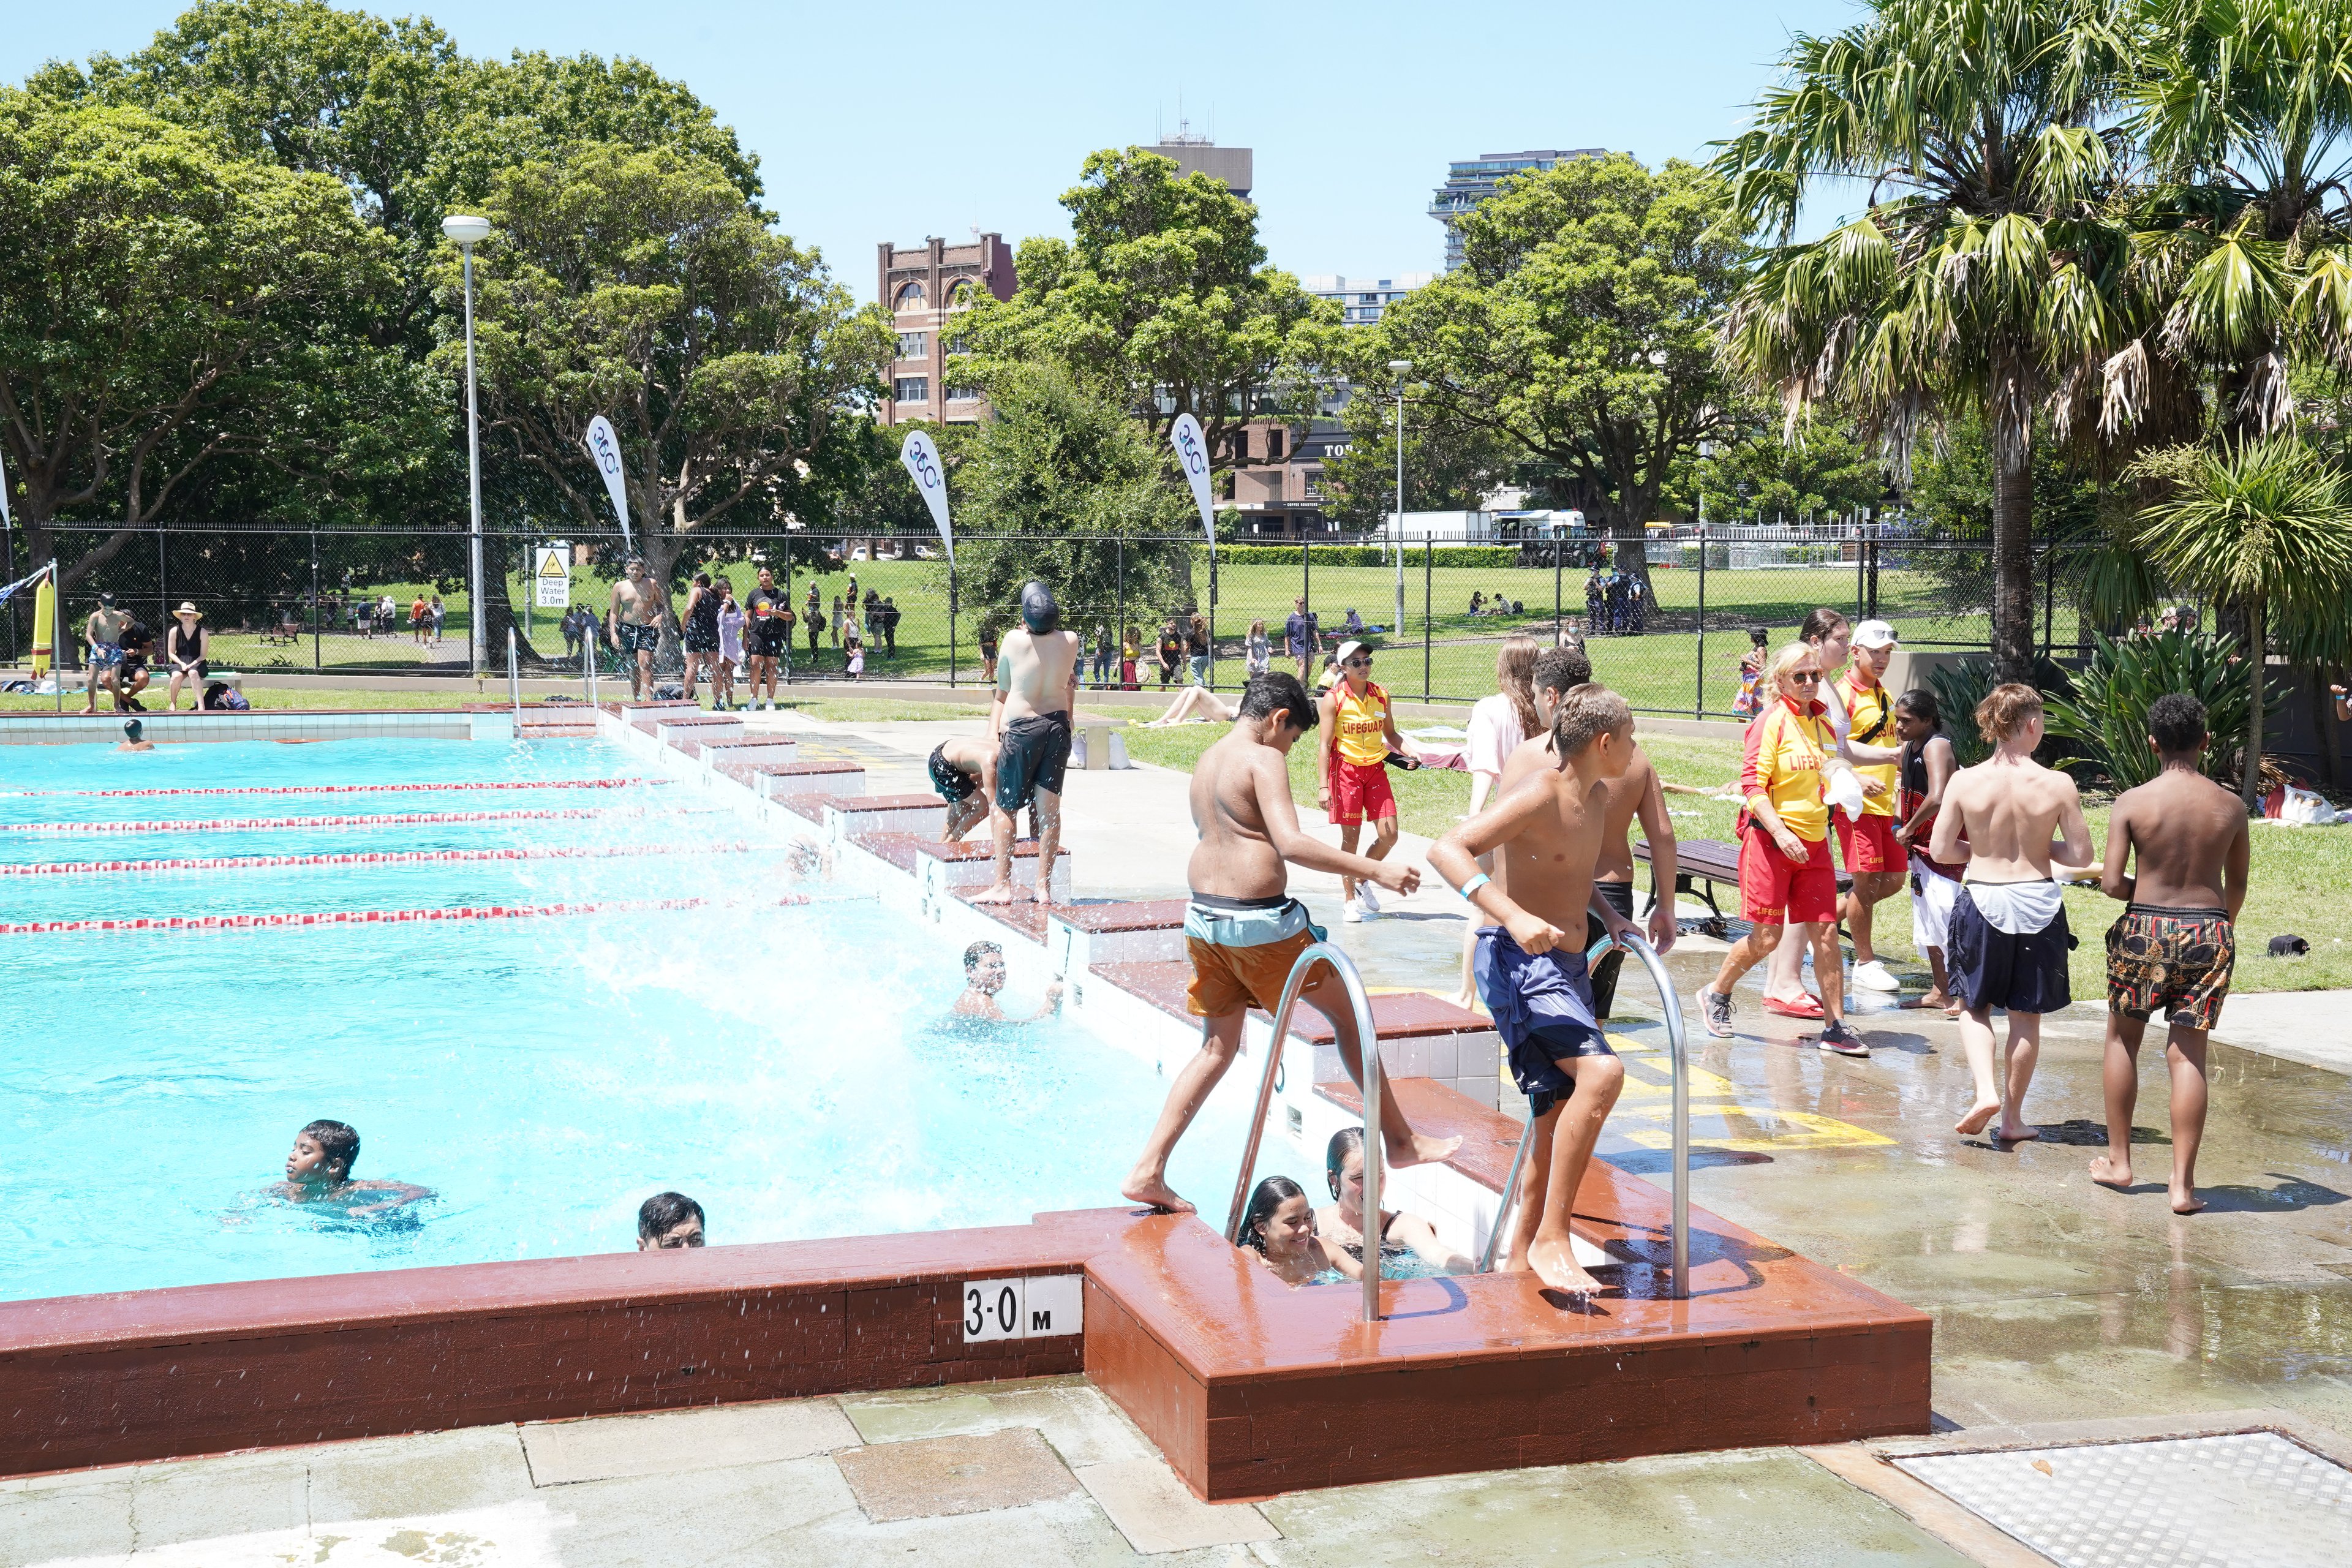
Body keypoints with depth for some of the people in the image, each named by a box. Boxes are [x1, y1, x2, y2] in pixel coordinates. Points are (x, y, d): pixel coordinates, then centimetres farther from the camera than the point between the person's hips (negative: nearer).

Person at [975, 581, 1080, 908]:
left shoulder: (1014, 640, -13)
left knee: (1005, 807, 8)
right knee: (1049, 807, 6)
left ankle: (1003, 885, 8)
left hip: (1022, 729, -3)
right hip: (1058, 724, 3)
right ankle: (1044, 886, 7)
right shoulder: (1070, 642, -6)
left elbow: (1002, 694, -2)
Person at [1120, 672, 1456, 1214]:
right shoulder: (1264, 760, -13)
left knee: (1217, 1048, 14)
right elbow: (1291, 844, -25)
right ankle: (1400, 1141, 17)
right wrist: (1374, 870, -23)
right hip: (1260, 920, -8)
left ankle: (1148, 1172, 8)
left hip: (1204, 914, 8)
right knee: (1347, 1013, 10)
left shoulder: (1207, 759, 14)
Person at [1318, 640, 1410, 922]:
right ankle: (1349, 900, 15)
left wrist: (1410, 752, -4)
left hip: (1375, 769, 4)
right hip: (1345, 769, -4)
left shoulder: (1381, 694, 4)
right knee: (1350, 837, 1)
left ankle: (1362, 882, 22)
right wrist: (1322, 786, -14)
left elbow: (1390, 734, 16)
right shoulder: (1334, 698, -8)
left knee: (1389, 835, -3)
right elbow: (1325, 744, -9)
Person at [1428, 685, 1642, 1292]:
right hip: (1518, 962, -10)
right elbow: (1447, 850, -26)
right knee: (1601, 1071, -29)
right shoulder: (1539, 793, -16)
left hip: (1566, 967, 10)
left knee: (1558, 1123, 13)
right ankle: (1550, 1240, -24)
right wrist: (1516, 918, -37)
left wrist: (1605, 913, 14)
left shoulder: (1597, 797, 11)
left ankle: (1519, 1256, 29)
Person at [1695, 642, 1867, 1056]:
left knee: (1826, 933, 0)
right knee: (1767, 938, -2)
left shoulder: (1823, 723, 12)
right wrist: (1781, 832, -23)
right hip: (1770, 838, -6)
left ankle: (1834, 1027, 5)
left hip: (1814, 841, 6)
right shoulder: (1771, 722, -8)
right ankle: (1716, 995, 22)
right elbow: (1751, 784, -15)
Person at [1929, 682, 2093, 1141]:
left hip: (1980, 900, 0)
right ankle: (2012, 1117, 19)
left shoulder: (1965, 781, -9)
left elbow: (1940, 850, -3)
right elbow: (2081, 855, -5)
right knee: (2026, 1016, 12)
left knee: (1974, 1006, 17)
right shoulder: (2057, 785, -11)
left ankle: (1986, 1091, -4)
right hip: (2037, 903, 0)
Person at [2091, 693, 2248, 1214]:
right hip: (2210, 932, 1)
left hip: (2146, 930, -1)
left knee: (2123, 1038, 17)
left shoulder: (2132, 802, -8)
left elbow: (2111, 883, -12)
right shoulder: (2230, 807, 0)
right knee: (2188, 1053, 3)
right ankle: (2182, 1183, 0)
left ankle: (2119, 1161, 24)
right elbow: (2237, 887, 11)